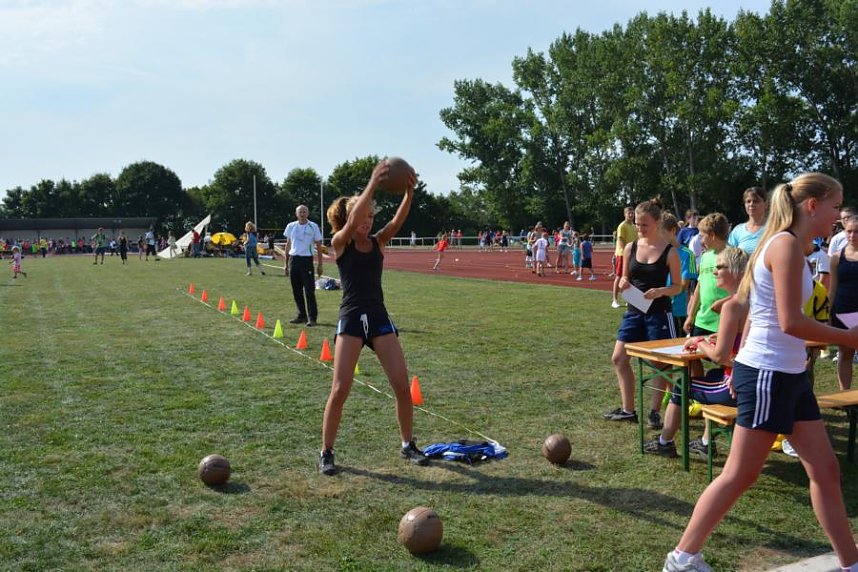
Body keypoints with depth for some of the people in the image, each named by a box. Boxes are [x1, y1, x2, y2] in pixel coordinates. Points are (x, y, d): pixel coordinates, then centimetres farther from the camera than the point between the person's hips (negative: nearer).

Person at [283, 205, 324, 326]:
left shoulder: (313, 227, -2)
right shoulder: (291, 226, 8)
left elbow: (318, 246, 1)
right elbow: (288, 245, 16)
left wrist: (319, 264, -4)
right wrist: (286, 263, 13)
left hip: (307, 260, -4)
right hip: (293, 259, 4)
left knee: (309, 290, -7)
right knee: (296, 290, 8)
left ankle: (312, 318, -4)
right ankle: (302, 315, 20)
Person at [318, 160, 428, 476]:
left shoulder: (378, 242, 8)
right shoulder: (340, 243, -2)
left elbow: (398, 220, -9)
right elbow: (353, 219, -21)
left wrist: (409, 192, -24)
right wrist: (372, 184, -28)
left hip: (379, 317, 4)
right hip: (351, 318, -4)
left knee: (402, 385, 1)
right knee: (340, 389, -6)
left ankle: (408, 445, 19)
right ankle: (326, 453, 10)